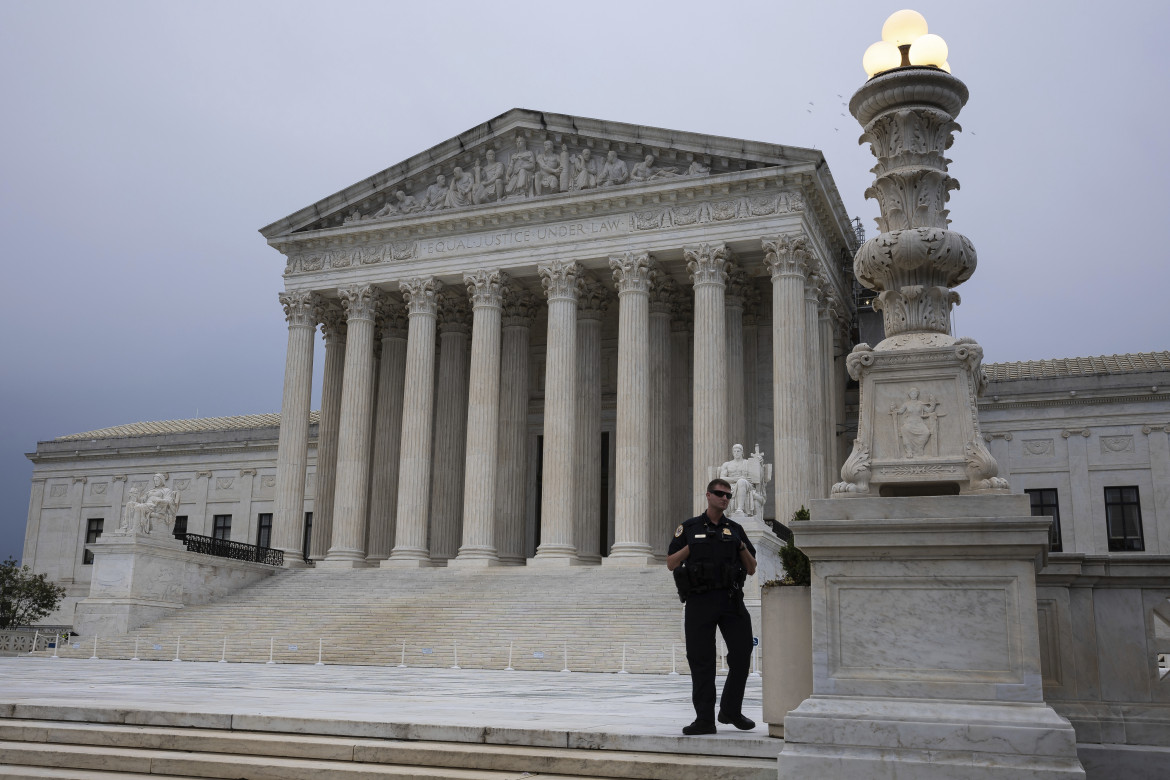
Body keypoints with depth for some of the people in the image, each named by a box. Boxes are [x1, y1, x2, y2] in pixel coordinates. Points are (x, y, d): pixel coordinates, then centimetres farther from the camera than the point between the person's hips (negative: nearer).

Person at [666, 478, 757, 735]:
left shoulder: (735, 530, 15)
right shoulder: (689, 528, 9)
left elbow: (751, 569, 14)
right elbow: (670, 564, 6)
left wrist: (742, 547, -3)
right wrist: (691, 546, -6)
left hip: (731, 599, 2)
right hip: (700, 601, -2)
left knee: (742, 652, -2)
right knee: (701, 661, 1)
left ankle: (731, 710, 17)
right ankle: (704, 719, 9)